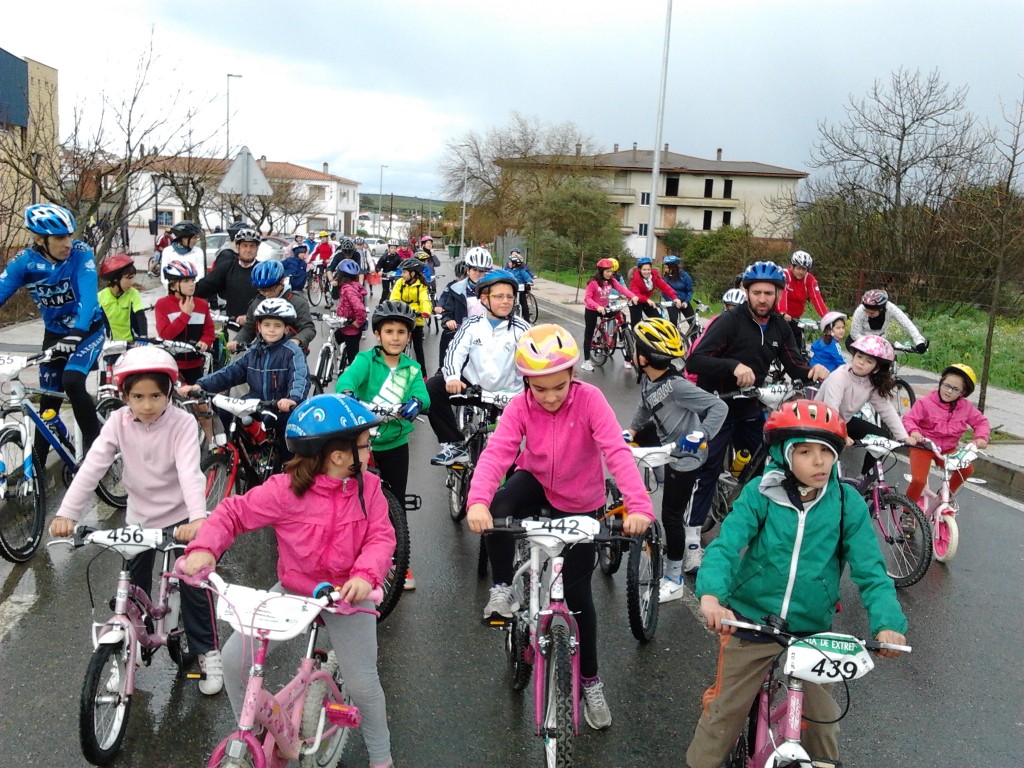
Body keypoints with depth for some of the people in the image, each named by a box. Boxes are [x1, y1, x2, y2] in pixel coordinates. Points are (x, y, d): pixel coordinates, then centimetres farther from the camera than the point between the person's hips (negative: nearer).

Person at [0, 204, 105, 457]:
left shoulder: (80, 253, -22)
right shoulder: (23, 262, -16)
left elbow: (88, 295, -34)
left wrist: (77, 333, -49)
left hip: (88, 329, -3)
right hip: (54, 333, 3)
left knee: (72, 381, -28)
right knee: (48, 401, 8)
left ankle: (94, 443, -10)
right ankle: (36, 465, 25)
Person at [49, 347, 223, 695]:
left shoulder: (182, 423, -21)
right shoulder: (118, 422, -12)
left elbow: (189, 471, -33)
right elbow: (91, 467, -19)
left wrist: (198, 518, -46)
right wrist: (66, 513, -30)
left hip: (181, 516, -3)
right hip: (140, 516, 3)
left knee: (193, 585, -2)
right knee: (134, 587, 9)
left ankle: (207, 652, 14)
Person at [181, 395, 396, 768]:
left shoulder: (368, 487, -11)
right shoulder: (285, 490, -20)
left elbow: (380, 537, -16)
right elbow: (233, 513, -12)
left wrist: (366, 574, -35)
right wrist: (204, 548, -29)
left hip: (347, 594, 0)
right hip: (292, 591, 0)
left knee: (362, 683, -2)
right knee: (235, 657, -8)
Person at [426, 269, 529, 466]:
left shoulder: (520, 328, -5)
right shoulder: (472, 324, 0)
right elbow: (456, 351, -11)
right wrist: (452, 377, -30)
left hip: (506, 395, -1)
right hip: (472, 385, 2)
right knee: (433, 387, -18)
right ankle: (454, 445, -11)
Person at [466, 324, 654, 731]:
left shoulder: (589, 399, -25)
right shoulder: (520, 406, -18)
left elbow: (617, 452, -34)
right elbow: (496, 451, -31)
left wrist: (638, 506, -49)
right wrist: (477, 501, -50)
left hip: (581, 502, -1)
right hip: (536, 483, 1)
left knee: (578, 592, 4)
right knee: (498, 509, -34)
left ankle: (590, 680, 25)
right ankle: (503, 590, -8)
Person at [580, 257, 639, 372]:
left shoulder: (611, 280, -6)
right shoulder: (593, 282, -22)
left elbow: (622, 288, -17)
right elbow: (587, 298, -26)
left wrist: (633, 296, -34)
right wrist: (597, 307, -41)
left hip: (604, 308, 5)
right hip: (592, 310, -5)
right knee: (589, 334, 1)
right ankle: (586, 361, 7)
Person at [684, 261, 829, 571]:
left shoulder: (780, 328, 2)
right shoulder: (730, 321, -18)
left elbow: (796, 367, 2)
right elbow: (694, 360, -26)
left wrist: (814, 369, -21)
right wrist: (734, 365, -40)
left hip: (750, 409, 6)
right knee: (706, 473, -5)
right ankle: (691, 542, 2)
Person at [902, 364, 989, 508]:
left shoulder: (966, 407, -4)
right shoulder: (925, 402, -18)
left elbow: (981, 421, 7)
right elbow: (909, 418, -18)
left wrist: (981, 437, -12)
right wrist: (913, 431, -39)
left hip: (948, 449, 5)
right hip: (923, 447, -4)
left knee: (967, 470, -14)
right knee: (918, 480, -21)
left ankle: (947, 494, 14)